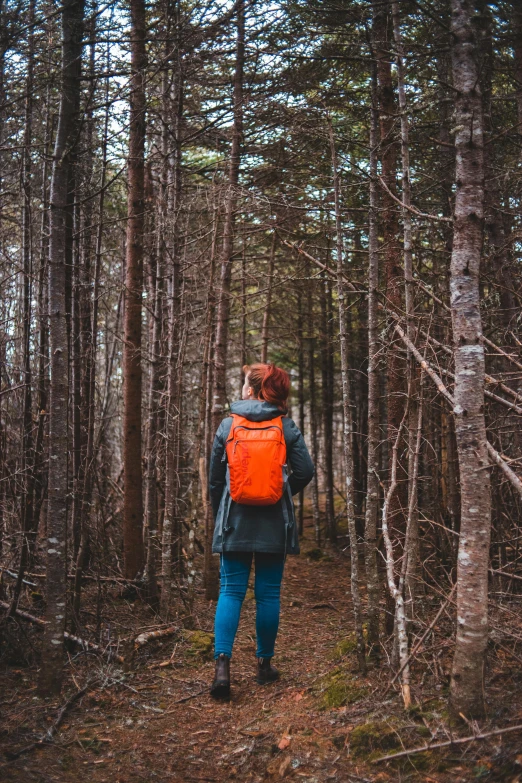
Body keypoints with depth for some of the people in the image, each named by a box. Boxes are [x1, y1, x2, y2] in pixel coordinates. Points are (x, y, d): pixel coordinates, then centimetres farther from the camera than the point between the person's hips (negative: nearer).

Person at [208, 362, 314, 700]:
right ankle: (265, 663, 17)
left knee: (231, 591, 3)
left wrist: (219, 512, 19)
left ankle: (223, 663, -10)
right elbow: (305, 471, -4)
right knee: (268, 592, 9)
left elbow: (215, 476, 5)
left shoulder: (228, 425, 0)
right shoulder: (287, 427, -1)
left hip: (235, 520, 0)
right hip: (274, 523, 0)